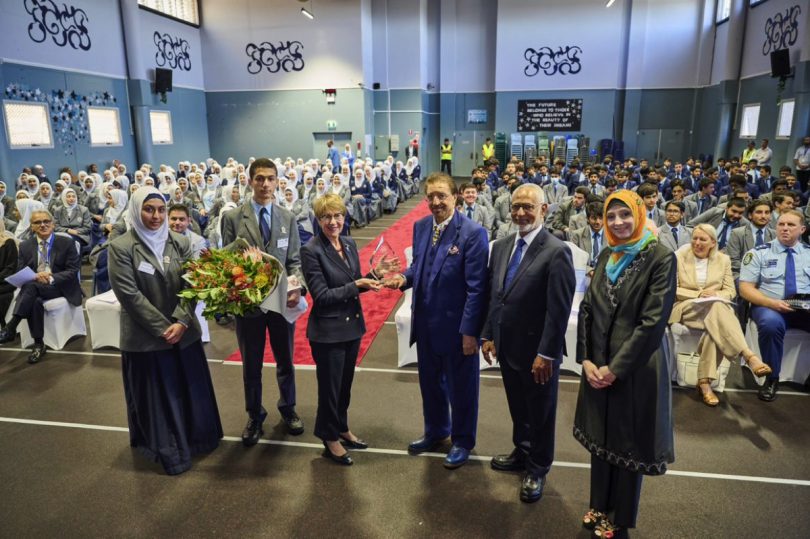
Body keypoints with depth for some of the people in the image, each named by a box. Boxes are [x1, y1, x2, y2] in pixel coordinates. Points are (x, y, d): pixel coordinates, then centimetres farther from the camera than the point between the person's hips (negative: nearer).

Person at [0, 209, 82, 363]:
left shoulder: (66, 243, 2)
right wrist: (36, 276, -16)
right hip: (32, 286, 3)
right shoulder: (25, 246, 11)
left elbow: (73, 271, -4)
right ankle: (38, 345, -25)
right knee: (35, 302, -34)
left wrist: (51, 278, -21)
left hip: (59, 287, -3)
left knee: (31, 286, -34)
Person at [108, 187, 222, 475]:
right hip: (145, 337, -3)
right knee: (156, 395, 9)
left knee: (191, 388, 14)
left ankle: (197, 437, 34)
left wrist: (181, 322, -14)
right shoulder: (121, 247, -8)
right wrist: (162, 327, -14)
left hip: (184, 332, 3)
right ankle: (168, 451, 24)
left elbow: (191, 285, -1)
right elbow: (129, 294, -13)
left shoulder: (180, 243, 2)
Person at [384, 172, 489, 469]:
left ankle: (462, 441, 34)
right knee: (430, 381, 21)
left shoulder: (473, 232, -18)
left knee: (460, 386, 13)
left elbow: (476, 287, -18)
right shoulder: (421, 226, 3)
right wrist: (405, 278, -8)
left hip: (457, 325, -6)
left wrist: (469, 330, -18)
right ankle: (435, 431, 44)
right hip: (425, 322, 6)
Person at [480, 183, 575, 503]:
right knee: (517, 407, 23)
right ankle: (522, 453, 45)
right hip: (507, 346, 6)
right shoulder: (501, 246, 4)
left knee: (540, 411, 14)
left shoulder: (556, 252, -18)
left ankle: (537, 469, 34)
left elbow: (559, 309, -19)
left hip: (537, 351, -6)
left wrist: (546, 353, -18)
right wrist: (488, 335, 7)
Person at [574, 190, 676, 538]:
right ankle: (599, 506, 38)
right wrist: (586, 360, -5)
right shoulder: (606, 256, 6)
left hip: (634, 370, -5)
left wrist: (616, 368, -17)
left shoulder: (660, 257, -13)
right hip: (598, 366, 6)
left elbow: (653, 321, -18)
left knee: (628, 443, 11)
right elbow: (587, 307, 6)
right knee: (600, 436, 17)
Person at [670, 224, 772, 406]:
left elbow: (731, 290, 9)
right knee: (717, 309, -35)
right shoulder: (679, 256, 2)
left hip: (716, 308, 3)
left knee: (715, 327, -34)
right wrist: (698, 294, -16)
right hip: (686, 307, -2)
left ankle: (705, 381, -33)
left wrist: (715, 295, -13)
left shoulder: (723, 259, 11)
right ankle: (749, 356, -46)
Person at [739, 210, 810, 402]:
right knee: (771, 323, -37)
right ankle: (772, 379, -16)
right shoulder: (758, 253, 4)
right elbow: (745, 288, -2)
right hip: (769, 307, -3)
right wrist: (772, 303, -19)